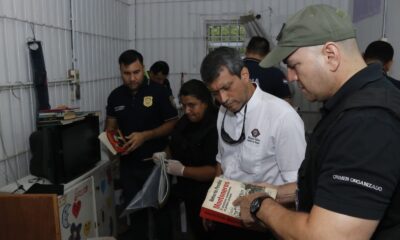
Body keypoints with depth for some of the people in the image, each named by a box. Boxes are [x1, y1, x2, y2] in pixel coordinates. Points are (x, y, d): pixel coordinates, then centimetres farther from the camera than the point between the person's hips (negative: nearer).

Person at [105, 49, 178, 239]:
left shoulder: (158, 92, -10)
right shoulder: (115, 96, 3)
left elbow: (173, 123, -10)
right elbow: (110, 125, 13)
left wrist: (145, 135, -21)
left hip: (155, 163, -3)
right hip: (128, 165, 4)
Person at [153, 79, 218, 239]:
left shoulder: (215, 128, -25)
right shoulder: (185, 121, 2)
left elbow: (216, 170, -30)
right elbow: (177, 146, 17)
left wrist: (182, 171, -26)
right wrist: (165, 154, -3)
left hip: (206, 196, -7)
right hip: (189, 191, 8)